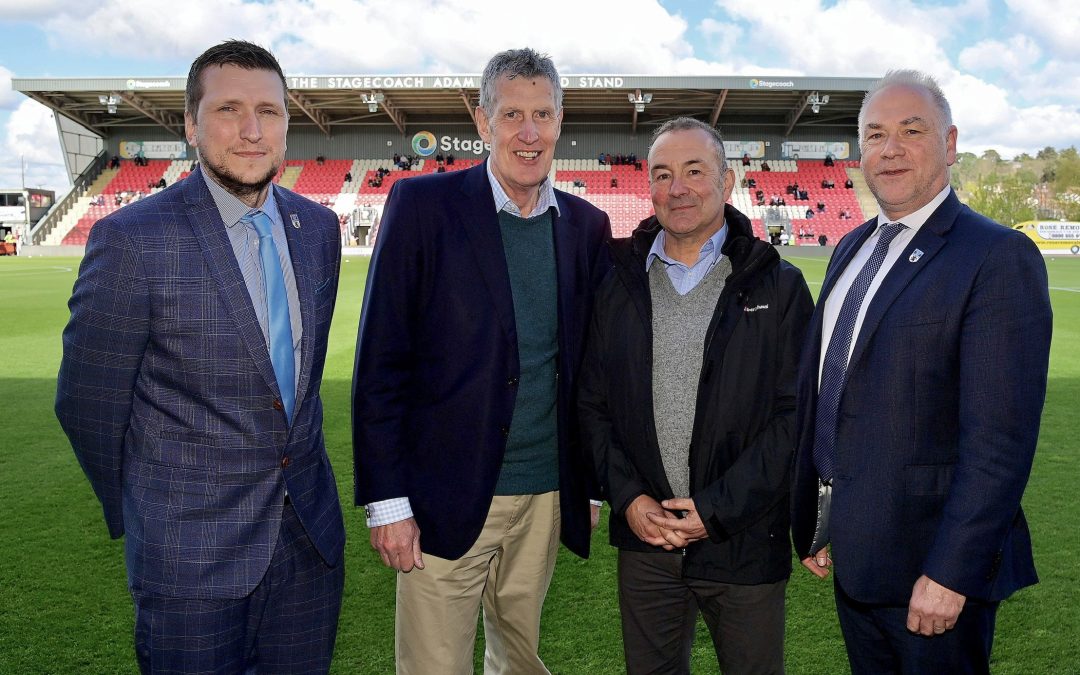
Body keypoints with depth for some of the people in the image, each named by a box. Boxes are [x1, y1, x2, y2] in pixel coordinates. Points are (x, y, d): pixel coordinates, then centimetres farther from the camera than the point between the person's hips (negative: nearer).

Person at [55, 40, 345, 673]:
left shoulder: (318, 227, 3)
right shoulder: (132, 240, -15)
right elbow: (89, 404, -7)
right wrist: (139, 518, 5)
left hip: (311, 534, 5)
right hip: (193, 551, -5)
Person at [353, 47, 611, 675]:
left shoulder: (588, 226, 6)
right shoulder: (423, 204, -8)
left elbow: (588, 365, 11)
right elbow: (380, 364, -8)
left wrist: (592, 486, 12)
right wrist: (387, 500, -11)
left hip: (546, 499, 4)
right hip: (447, 499, -4)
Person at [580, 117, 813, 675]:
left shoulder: (778, 287, -4)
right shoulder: (619, 286, 5)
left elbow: (794, 415, -8)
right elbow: (591, 405, 6)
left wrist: (717, 510, -13)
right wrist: (627, 497, -6)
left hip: (743, 541, -2)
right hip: (642, 542, 3)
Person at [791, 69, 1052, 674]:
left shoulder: (999, 256, -14)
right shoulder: (851, 250, 10)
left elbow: (999, 437, -20)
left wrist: (951, 572, -21)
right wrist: (815, 523, 12)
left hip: (929, 563, -7)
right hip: (854, 555, 7)